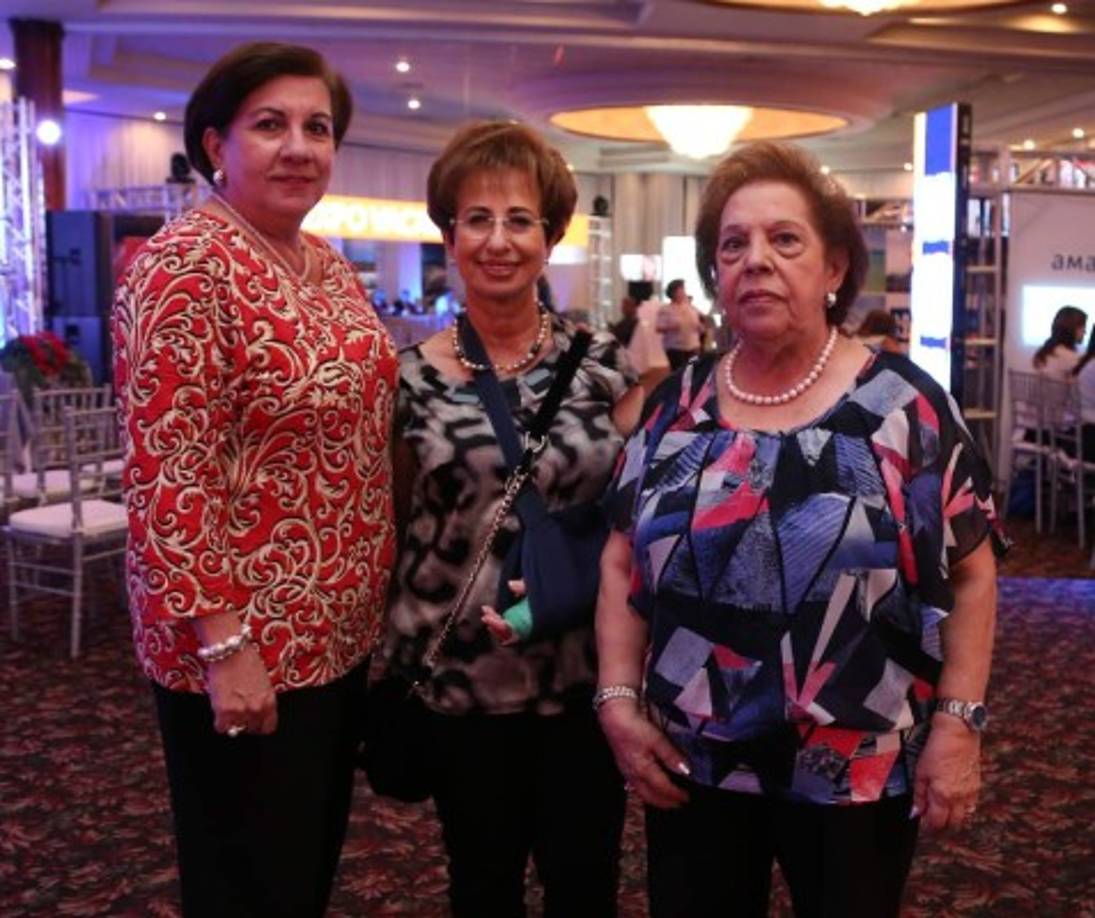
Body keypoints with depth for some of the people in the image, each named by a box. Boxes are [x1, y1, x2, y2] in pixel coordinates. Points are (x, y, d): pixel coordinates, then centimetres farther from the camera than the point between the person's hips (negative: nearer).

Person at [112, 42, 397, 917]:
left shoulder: (331, 268, 9)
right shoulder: (185, 265, -17)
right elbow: (167, 474, -21)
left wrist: (372, 601, 15)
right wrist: (223, 643, -23)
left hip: (340, 630, 8)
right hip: (244, 646, -8)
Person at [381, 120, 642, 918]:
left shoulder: (604, 361, -3)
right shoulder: (411, 377, -3)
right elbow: (393, 522, 6)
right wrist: (392, 657, 1)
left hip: (585, 672, 0)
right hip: (460, 676, 0)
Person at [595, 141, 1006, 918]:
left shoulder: (904, 403, -6)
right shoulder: (677, 404, 2)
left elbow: (971, 569, -3)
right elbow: (624, 563, 6)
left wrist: (958, 723, -8)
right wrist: (618, 699, -2)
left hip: (859, 771, -2)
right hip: (693, 767, 3)